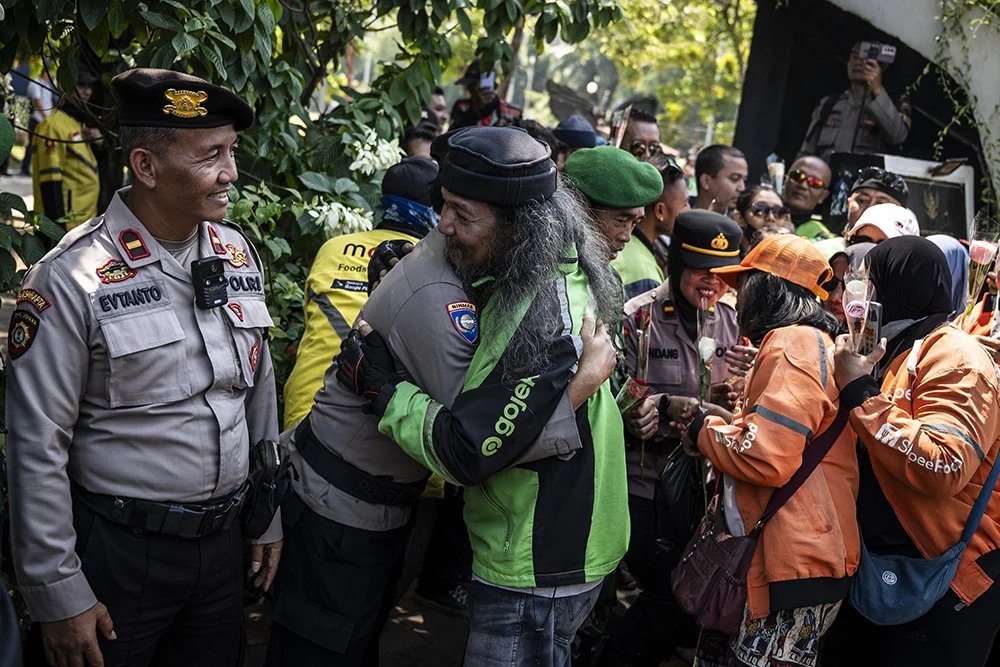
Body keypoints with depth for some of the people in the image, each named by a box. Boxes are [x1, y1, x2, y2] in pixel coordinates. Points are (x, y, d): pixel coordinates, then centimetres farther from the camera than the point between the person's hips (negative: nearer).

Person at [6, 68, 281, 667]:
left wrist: (270, 518, 13)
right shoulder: (73, 280, -16)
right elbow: (37, 448, -13)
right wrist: (60, 596, -10)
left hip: (224, 541, 5)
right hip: (119, 550, -5)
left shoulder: (239, 253, 2)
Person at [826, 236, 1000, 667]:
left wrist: (861, 393, -25)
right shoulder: (895, 352, 13)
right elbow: (865, 453, 22)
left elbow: (944, 469, -32)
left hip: (942, 587, -9)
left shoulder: (955, 360, -16)